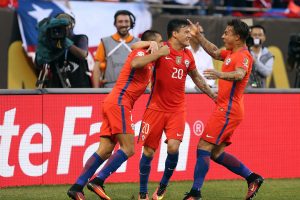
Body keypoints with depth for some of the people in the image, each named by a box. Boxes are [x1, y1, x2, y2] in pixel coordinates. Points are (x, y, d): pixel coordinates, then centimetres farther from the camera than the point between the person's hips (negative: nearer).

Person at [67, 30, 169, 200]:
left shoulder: (149, 61, 25)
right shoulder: (140, 53, -4)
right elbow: (135, 63, -26)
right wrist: (158, 53, -19)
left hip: (113, 103, 9)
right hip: (119, 101, -9)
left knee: (105, 150, 1)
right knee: (128, 149, -13)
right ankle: (97, 181, -17)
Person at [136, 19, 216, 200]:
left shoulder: (187, 55, 8)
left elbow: (196, 77, 23)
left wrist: (212, 95, 25)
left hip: (177, 110, 3)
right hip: (156, 108, -3)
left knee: (173, 147, -15)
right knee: (148, 151, 1)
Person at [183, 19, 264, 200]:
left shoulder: (243, 56, -15)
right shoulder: (232, 53, 15)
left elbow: (239, 74, -35)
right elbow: (215, 52, 33)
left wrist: (221, 75, -54)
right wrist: (198, 36, 27)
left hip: (228, 110, -10)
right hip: (225, 109, 10)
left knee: (204, 147, -10)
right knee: (216, 153, 12)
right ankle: (253, 178, 15)